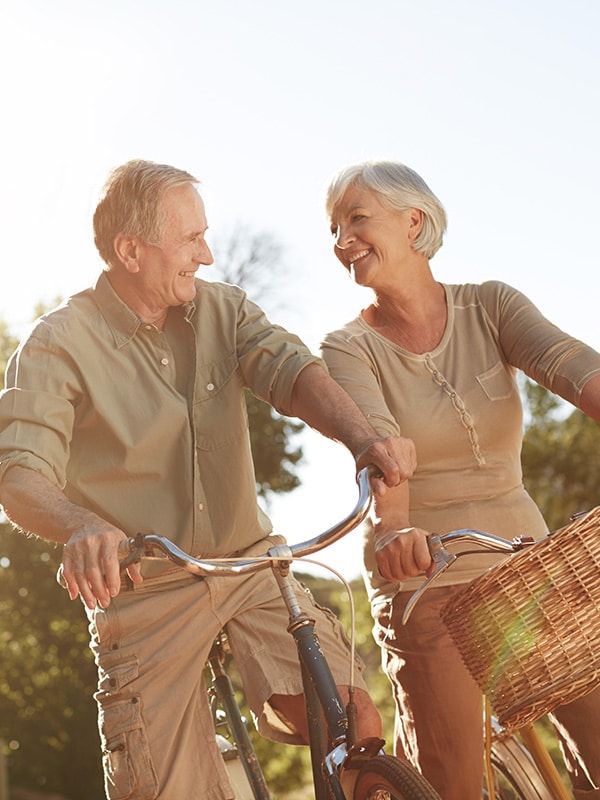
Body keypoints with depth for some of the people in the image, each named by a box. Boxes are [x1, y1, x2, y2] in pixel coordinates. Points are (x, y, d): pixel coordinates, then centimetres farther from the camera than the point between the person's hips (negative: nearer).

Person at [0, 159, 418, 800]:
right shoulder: (58, 344, -10)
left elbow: (291, 369, -13)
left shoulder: (222, 309, 4)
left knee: (355, 723, -16)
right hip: (143, 593, -3)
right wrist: (84, 527, -45)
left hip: (250, 566, 3)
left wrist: (363, 438, -35)